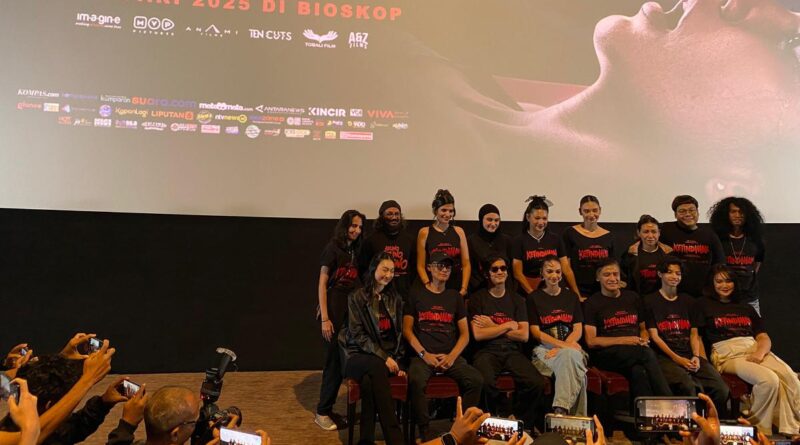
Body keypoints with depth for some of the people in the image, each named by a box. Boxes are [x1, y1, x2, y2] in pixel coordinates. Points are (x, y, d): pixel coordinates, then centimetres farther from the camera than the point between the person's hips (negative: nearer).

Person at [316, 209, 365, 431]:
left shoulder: (355, 251, 12)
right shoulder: (333, 248, -7)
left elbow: (356, 283, 12)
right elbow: (322, 284, -10)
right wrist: (324, 318, -16)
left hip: (351, 308, 6)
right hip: (334, 308, -6)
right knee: (334, 360, -2)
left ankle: (327, 409, 19)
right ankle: (322, 412, 12)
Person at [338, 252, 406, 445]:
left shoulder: (395, 299, 16)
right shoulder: (357, 297, 1)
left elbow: (399, 333, 17)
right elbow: (357, 335, -7)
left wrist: (397, 360, 2)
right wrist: (383, 357, -16)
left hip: (389, 358, 3)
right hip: (358, 357, -3)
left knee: (368, 380, -34)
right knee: (377, 365, -38)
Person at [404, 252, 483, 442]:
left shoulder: (455, 297, 16)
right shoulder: (416, 294, 9)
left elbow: (465, 334, 12)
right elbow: (407, 330, 4)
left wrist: (452, 357, -5)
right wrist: (424, 354, -9)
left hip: (451, 356, 3)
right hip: (423, 355, -2)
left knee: (476, 380, -25)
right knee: (416, 381, -34)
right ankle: (424, 429, -18)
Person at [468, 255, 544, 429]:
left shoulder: (517, 299, 16)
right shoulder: (477, 298, 6)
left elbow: (524, 335, 5)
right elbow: (478, 334, -5)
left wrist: (492, 326, -1)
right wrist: (508, 325, 1)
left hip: (512, 351, 3)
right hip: (487, 351, -3)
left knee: (537, 383, -26)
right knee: (486, 383, -36)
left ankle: (519, 422, 1)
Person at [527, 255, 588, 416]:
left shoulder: (571, 296, 17)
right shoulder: (534, 298, 9)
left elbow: (578, 330, 9)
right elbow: (536, 332, 1)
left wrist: (561, 348, -10)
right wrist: (564, 345, -13)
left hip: (570, 347, 2)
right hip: (545, 349, -2)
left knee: (568, 355, -36)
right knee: (569, 358, -35)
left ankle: (561, 410, -39)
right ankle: (577, 418, -36)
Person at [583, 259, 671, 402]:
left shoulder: (632, 297, 22)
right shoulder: (593, 303, 5)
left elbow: (643, 328, 29)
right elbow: (591, 341, -4)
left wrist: (644, 340, 3)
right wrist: (624, 340, -13)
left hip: (637, 351, 4)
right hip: (606, 354, -4)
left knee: (638, 372, -35)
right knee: (647, 353, -34)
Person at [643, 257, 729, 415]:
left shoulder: (688, 301, 22)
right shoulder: (650, 301, 6)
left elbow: (694, 334, 16)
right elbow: (654, 336, -1)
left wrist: (696, 357, -3)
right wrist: (677, 358, -11)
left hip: (690, 355, 5)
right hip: (665, 356, -4)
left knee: (721, 390, -21)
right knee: (688, 386, -34)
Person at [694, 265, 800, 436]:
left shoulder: (746, 308, 27)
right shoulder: (704, 305, 13)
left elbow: (764, 337, 16)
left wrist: (760, 352, -7)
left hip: (755, 350, 5)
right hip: (728, 354, -5)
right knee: (769, 380, -30)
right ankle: (758, 429, -15)